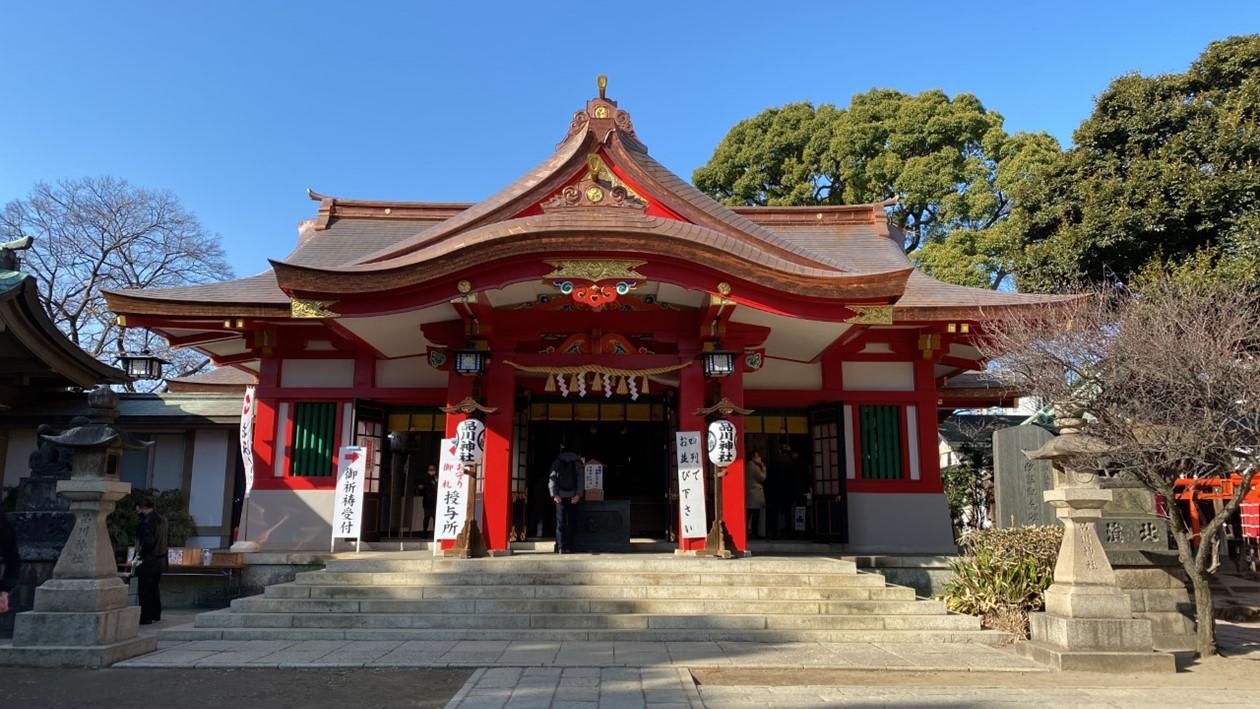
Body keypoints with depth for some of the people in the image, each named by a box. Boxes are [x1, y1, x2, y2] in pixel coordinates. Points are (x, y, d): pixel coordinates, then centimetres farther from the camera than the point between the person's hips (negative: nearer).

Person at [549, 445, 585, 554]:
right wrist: (578, 494, -6)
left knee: (560, 522, 1)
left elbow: (552, 479, 0)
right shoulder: (578, 462, 6)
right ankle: (569, 547, 2)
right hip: (573, 496, 0)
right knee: (571, 522, 5)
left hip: (560, 496, 0)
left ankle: (561, 547, -6)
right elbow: (581, 479, -2)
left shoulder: (557, 462, 7)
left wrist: (554, 494, -4)